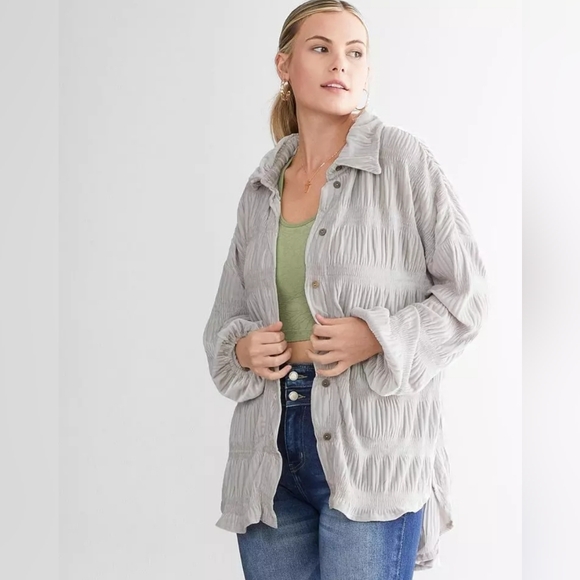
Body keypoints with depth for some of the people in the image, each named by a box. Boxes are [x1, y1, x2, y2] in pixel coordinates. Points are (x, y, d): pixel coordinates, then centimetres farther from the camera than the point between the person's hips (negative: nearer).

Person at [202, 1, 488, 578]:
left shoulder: (403, 159, -2)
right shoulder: (261, 187, 11)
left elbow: (466, 293, -2)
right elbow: (225, 316, 18)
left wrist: (378, 336, -15)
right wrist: (241, 348, -3)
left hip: (370, 447, -4)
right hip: (270, 453, 4)